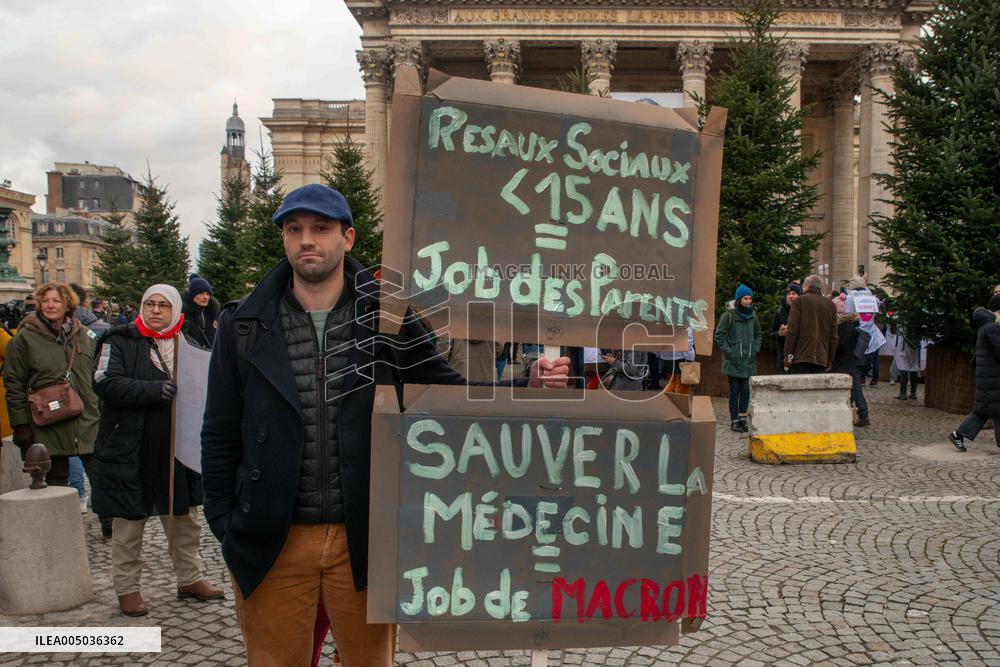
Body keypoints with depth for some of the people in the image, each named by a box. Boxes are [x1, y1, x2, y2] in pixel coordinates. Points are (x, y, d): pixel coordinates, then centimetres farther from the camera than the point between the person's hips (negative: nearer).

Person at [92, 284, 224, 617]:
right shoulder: (121, 342, -4)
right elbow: (105, 383, -17)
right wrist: (153, 389, -26)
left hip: (176, 450, 5)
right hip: (131, 451, -4)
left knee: (185, 520, 15)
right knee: (129, 524, 6)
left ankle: (189, 579, 29)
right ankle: (127, 588, 21)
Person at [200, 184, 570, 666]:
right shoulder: (244, 326, 0)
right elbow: (220, 434, 6)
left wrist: (528, 387, -15)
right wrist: (224, 524, 1)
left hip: (364, 542, 0)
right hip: (272, 544, 1)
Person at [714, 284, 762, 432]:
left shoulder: (752, 315, 7)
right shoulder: (729, 315, -9)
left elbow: (758, 334, 20)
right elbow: (719, 335, -7)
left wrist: (755, 349, 7)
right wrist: (729, 351, -11)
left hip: (748, 360, 4)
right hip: (733, 360, -4)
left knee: (745, 390, 5)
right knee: (734, 390, 1)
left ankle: (742, 417, 14)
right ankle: (734, 420, 8)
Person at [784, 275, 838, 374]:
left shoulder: (800, 301, 2)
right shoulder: (831, 305, 14)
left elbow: (792, 330, -6)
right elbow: (834, 336, 13)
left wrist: (788, 355, -4)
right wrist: (830, 360, 16)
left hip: (800, 358, -4)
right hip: (821, 359, 4)